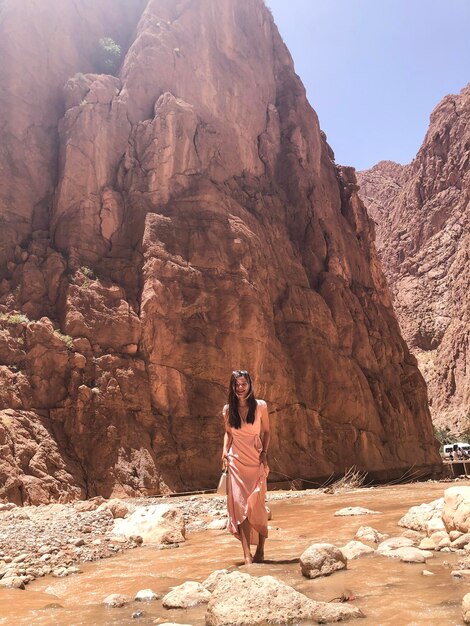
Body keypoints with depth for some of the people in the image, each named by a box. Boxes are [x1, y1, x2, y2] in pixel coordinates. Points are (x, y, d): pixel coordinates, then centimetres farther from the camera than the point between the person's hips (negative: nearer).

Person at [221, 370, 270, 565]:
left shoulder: (260, 406, -4)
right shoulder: (228, 409, 2)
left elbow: (266, 432, 6)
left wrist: (265, 453, -4)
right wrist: (225, 452, 1)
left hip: (256, 461, -1)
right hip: (236, 462, 1)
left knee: (256, 505, 0)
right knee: (240, 506, -4)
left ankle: (260, 550, 18)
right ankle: (247, 554, -1)